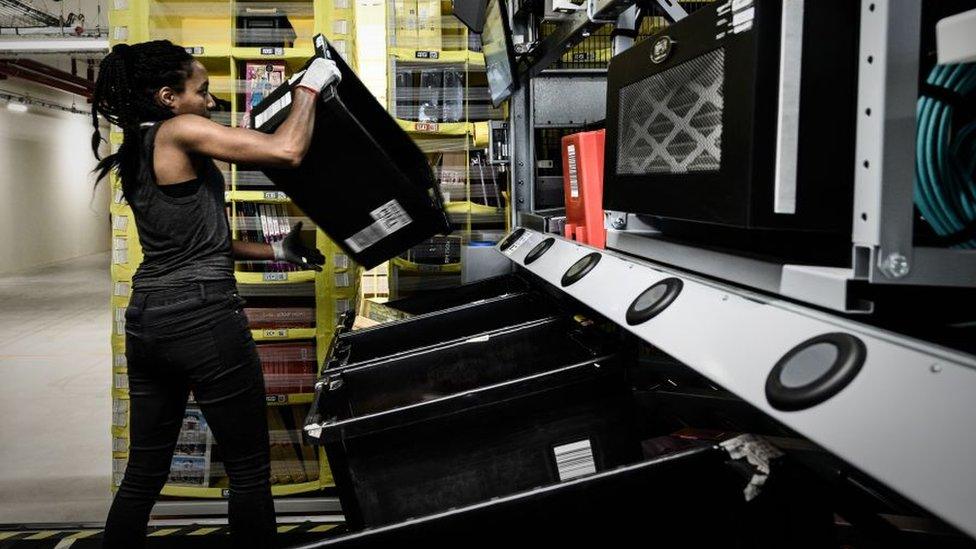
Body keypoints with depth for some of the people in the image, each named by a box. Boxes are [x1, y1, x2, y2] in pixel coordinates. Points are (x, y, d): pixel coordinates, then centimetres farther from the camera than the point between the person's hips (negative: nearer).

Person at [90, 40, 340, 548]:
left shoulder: (135, 154, 17)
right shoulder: (179, 132, -10)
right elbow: (288, 151, -18)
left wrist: (275, 252, 22)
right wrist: (310, 85, -2)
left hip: (146, 318, 9)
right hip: (202, 316, -9)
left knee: (143, 473, 17)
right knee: (250, 472, 3)